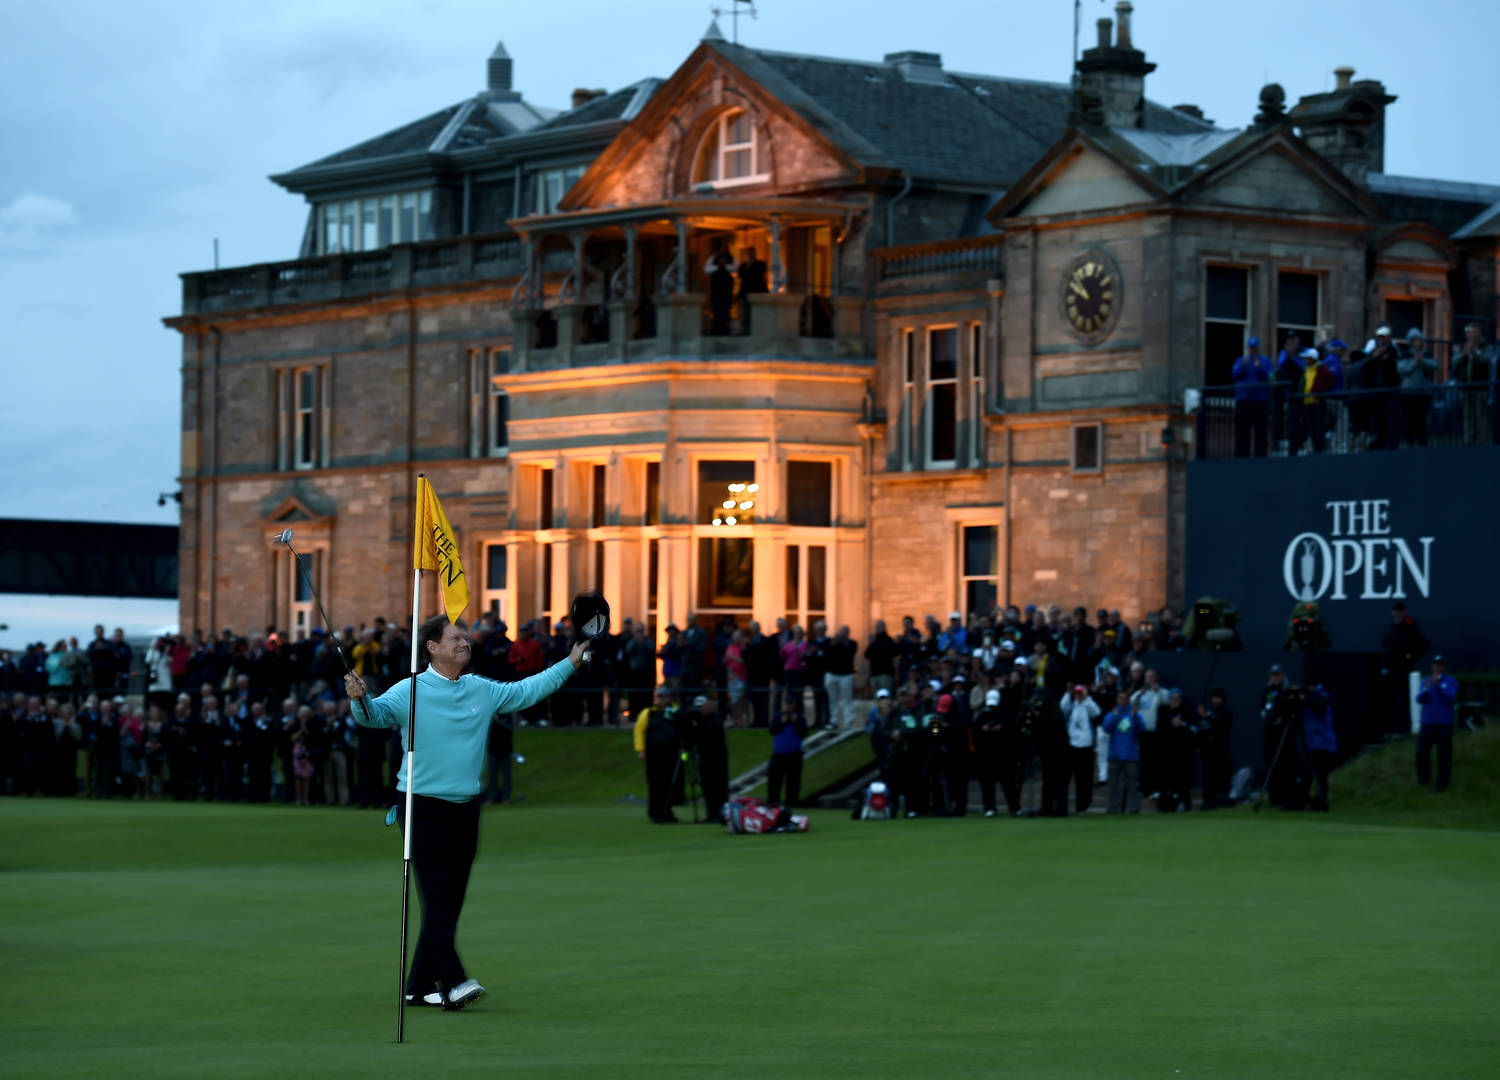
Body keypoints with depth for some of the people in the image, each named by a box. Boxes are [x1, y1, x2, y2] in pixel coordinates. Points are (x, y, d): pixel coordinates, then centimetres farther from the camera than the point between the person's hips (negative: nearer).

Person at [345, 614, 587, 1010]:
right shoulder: (410, 692, -7)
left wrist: (569, 664, 23)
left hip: (465, 809, 6)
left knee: (450, 902, 7)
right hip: (424, 808, -6)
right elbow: (376, 713, -20)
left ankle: (420, 986, 14)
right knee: (437, 897, -12)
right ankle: (452, 982, -17)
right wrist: (360, 699, -42)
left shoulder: (482, 691, 10)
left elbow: (527, 691, 23)